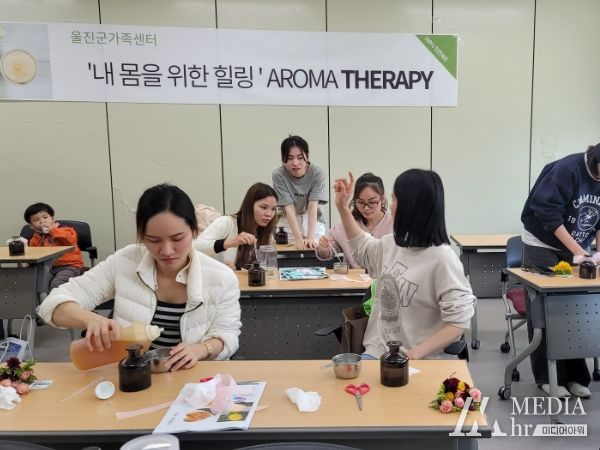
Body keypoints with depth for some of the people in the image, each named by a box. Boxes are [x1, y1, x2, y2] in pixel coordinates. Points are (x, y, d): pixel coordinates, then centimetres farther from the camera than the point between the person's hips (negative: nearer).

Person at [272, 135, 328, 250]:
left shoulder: (317, 173, -17)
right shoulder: (278, 175, -18)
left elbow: (313, 207, -21)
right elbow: (289, 209, -21)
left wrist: (310, 237, -32)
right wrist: (298, 238, -30)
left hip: (313, 223, 1)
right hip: (288, 224, 0)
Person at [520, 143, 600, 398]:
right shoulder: (567, 169, -22)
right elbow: (549, 214, -24)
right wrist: (577, 252, -25)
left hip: (578, 249, 6)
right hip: (543, 246, -5)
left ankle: (574, 375, 14)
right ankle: (548, 377, 9)